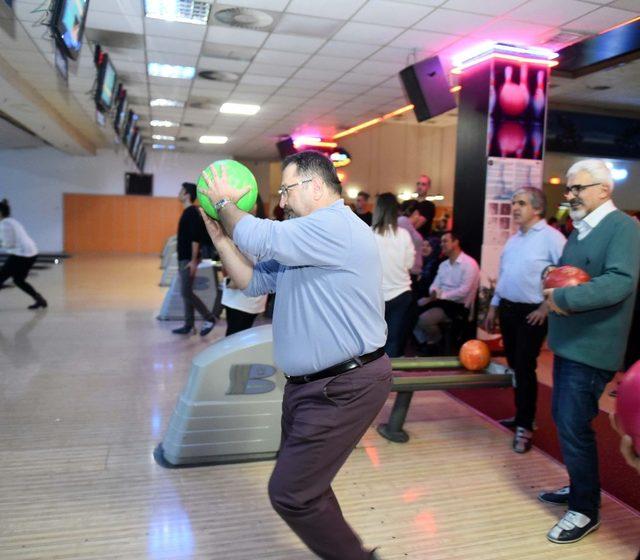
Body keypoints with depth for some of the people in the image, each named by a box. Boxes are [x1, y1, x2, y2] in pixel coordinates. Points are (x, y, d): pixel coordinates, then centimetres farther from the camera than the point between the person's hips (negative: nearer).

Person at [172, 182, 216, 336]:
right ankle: (189, 326, 16)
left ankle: (209, 318, 1)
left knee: (186, 292, -8)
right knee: (186, 293, 10)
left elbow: (195, 238, -21)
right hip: (183, 259, 10)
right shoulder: (187, 212, 15)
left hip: (189, 260, -10)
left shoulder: (192, 213, -15)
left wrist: (194, 260, -23)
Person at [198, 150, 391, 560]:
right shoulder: (305, 243, 17)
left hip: (345, 386, -11)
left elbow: (261, 238, -23)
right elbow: (254, 281, 15)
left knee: (290, 493, -6)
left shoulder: (338, 227, -18)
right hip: (311, 382, 11)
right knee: (304, 482, 21)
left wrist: (224, 203, -4)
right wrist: (219, 234, 8)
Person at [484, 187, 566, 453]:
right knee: (514, 365, 14)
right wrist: (493, 307, 17)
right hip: (507, 309, 7)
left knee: (525, 368, -3)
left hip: (532, 313, -7)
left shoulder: (551, 237, -12)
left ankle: (525, 426, 10)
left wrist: (547, 306, -18)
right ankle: (522, 415, 30)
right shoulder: (513, 239, 13)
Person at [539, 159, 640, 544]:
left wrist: (563, 298, -22)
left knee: (574, 427, -2)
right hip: (568, 343, 9)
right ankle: (580, 487, 36)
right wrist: (553, 287, -3)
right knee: (564, 420, 17)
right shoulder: (580, 231, 13)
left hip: (591, 349, -9)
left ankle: (586, 509, 17)